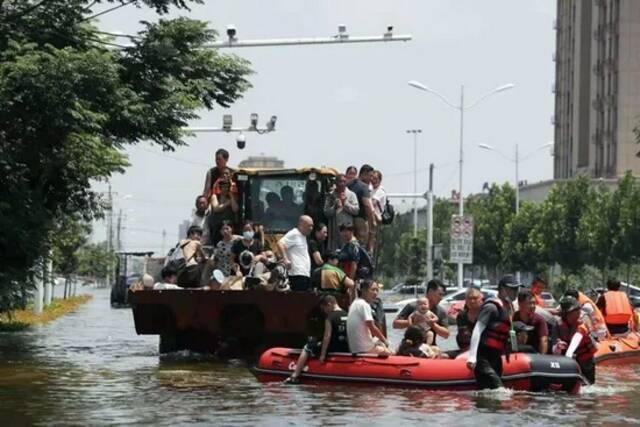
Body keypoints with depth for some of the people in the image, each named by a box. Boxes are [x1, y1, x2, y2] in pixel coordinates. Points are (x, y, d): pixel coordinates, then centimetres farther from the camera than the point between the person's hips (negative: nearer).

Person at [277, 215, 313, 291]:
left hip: (305, 274, 10)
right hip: (297, 274, -10)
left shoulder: (303, 236, 22)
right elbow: (280, 244, -20)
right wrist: (285, 259, -25)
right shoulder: (294, 234, -7)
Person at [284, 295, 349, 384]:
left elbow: (327, 337, -15)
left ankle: (295, 376, 3)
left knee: (307, 348, 10)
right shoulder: (347, 315, 8)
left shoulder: (330, 318, -12)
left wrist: (322, 355, -13)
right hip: (346, 349, 7)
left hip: (334, 349, -7)